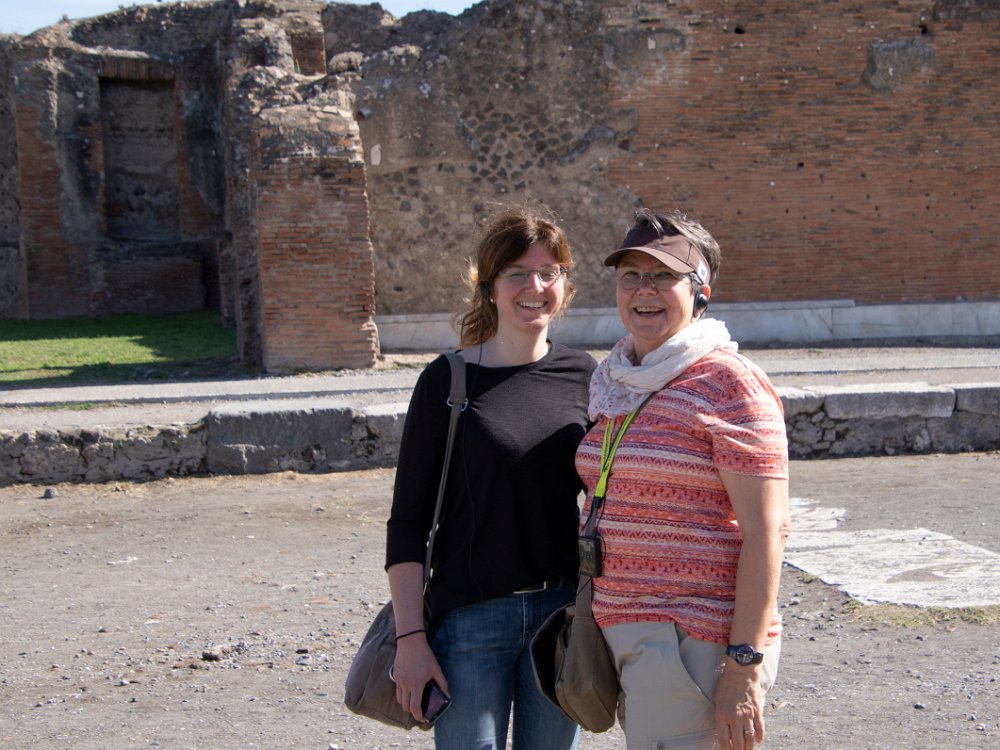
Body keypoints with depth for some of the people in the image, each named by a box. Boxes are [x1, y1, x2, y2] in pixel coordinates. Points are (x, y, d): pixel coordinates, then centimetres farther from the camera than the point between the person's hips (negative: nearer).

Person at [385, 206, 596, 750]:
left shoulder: (583, 376, 4)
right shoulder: (448, 380, -5)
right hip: (469, 617, -3)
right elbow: (408, 520, -5)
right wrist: (410, 637, -10)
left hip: (564, 609, 3)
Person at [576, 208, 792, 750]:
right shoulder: (616, 384, 12)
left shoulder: (728, 385, -11)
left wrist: (745, 666, -19)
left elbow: (766, 532, -15)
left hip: (693, 642, -7)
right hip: (623, 635, 8)